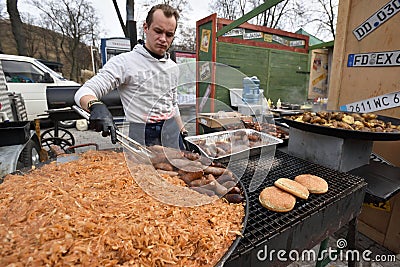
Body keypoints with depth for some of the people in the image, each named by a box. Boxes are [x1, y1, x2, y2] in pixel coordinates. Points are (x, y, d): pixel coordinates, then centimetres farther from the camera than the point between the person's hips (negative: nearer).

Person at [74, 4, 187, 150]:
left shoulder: (173, 67, 10)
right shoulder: (124, 62, -10)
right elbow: (83, 92, -15)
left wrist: (184, 134, 15)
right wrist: (96, 106, -37)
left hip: (173, 135, 6)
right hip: (143, 139, -5)